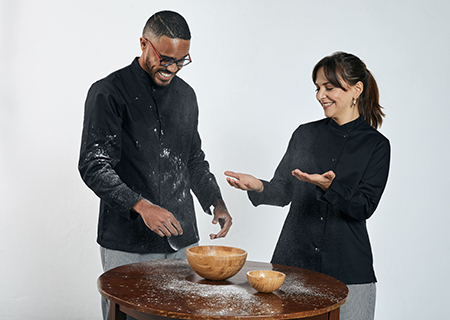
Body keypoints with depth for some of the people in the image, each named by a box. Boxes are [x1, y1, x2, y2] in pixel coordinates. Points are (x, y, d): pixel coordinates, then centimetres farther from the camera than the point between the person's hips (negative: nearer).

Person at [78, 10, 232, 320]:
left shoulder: (186, 94, 13)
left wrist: (216, 202, 4)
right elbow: (94, 167, -14)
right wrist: (141, 206, -26)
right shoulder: (109, 93, -7)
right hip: (128, 244, -5)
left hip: (183, 240, 6)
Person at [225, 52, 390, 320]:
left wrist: (329, 187, -24)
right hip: (293, 263, 2)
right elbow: (283, 192, 8)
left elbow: (364, 207, -8)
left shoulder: (376, 145, 0)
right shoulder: (305, 134, 8)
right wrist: (258, 186, -12)